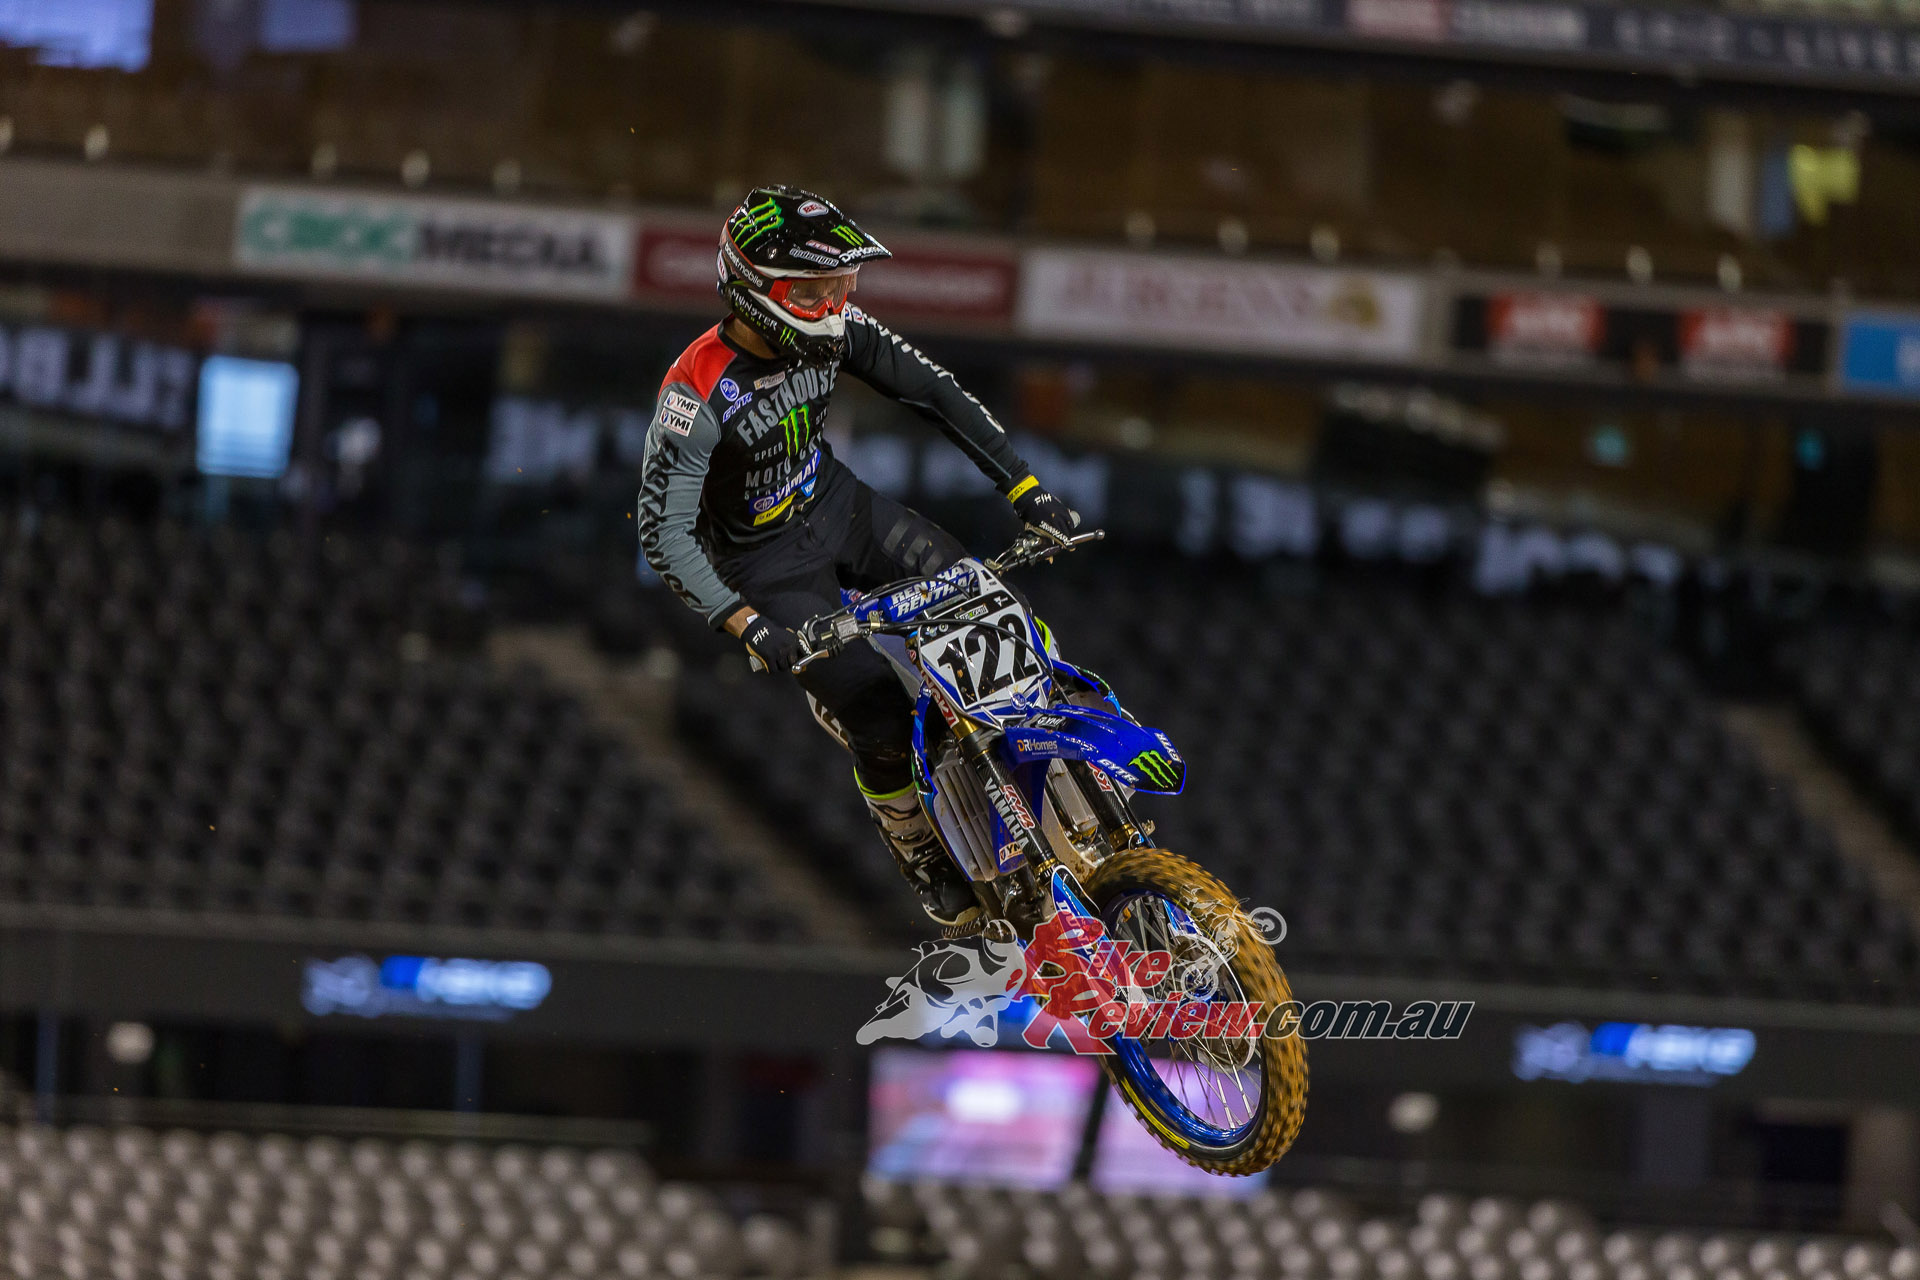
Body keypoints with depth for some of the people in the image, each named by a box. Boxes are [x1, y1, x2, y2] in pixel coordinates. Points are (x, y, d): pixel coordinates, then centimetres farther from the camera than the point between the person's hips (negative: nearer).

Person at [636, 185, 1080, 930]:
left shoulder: (833, 332, -14)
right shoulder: (697, 393, -31)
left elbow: (933, 394, -6)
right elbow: (664, 533, -31)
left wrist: (1027, 490, -12)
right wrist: (750, 628, -40)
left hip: (839, 507, 6)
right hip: (767, 561, -6)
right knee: (880, 720, -13)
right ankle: (921, 856, 14)